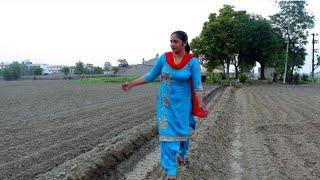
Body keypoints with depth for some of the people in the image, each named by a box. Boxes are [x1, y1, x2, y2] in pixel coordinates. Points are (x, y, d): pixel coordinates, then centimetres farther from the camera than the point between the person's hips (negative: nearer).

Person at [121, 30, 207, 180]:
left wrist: (201, 104, -28)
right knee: (167, 134, -1)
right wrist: (132, 84, 5)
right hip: (165, 104, 1)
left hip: (182, 104, -1)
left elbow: (197, 85, -14)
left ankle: (181, 155, 47)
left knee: (182, 132, 15)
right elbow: (151, 76, 5)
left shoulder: (193, 61, -12)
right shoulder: (164, 58, -5)